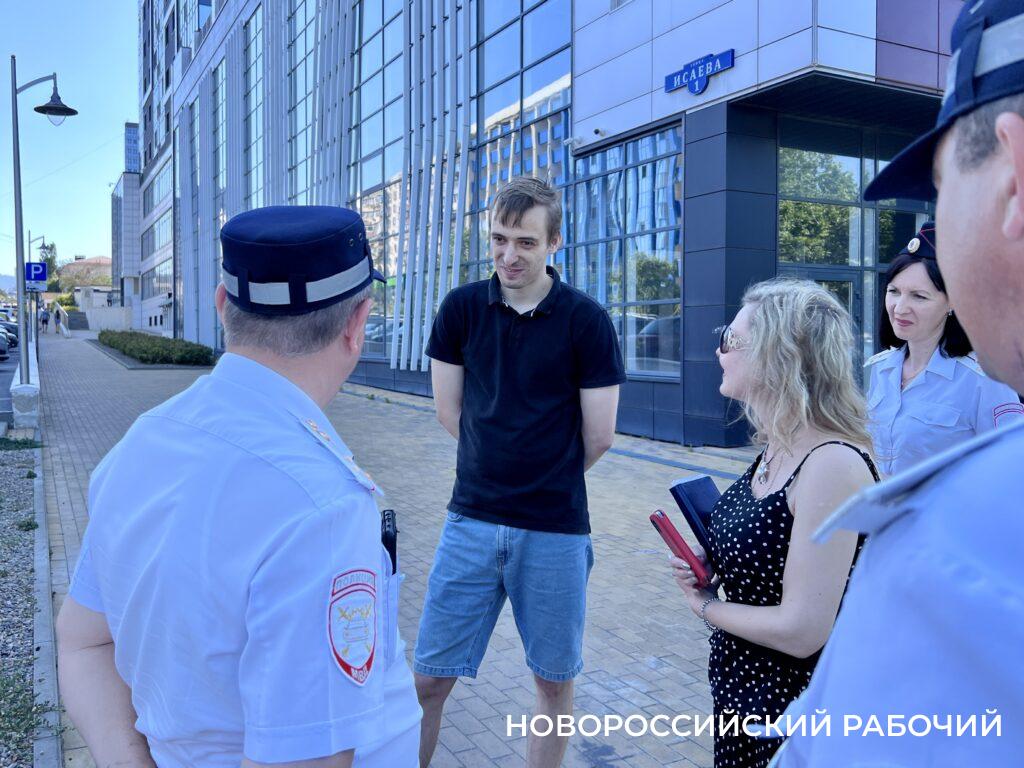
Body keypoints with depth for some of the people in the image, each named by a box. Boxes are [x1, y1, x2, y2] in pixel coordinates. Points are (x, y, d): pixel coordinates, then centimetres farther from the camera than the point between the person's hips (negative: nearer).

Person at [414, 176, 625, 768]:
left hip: (556, 530, -2)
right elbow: (450, 413, 7)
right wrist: (504, 471, 9)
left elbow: (598, 438, -3)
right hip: (472, 519, 2)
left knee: (555, 682, 13)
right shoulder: (462, 308, 1)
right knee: (429, 678, 7)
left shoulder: (587, 321, -7)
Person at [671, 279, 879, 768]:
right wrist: (709, 566, -3)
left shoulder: (833, 464, -27)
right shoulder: (776, 448, 0)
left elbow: (801, 631, -27)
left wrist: (706, 606, -12)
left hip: (791, 704, -8)